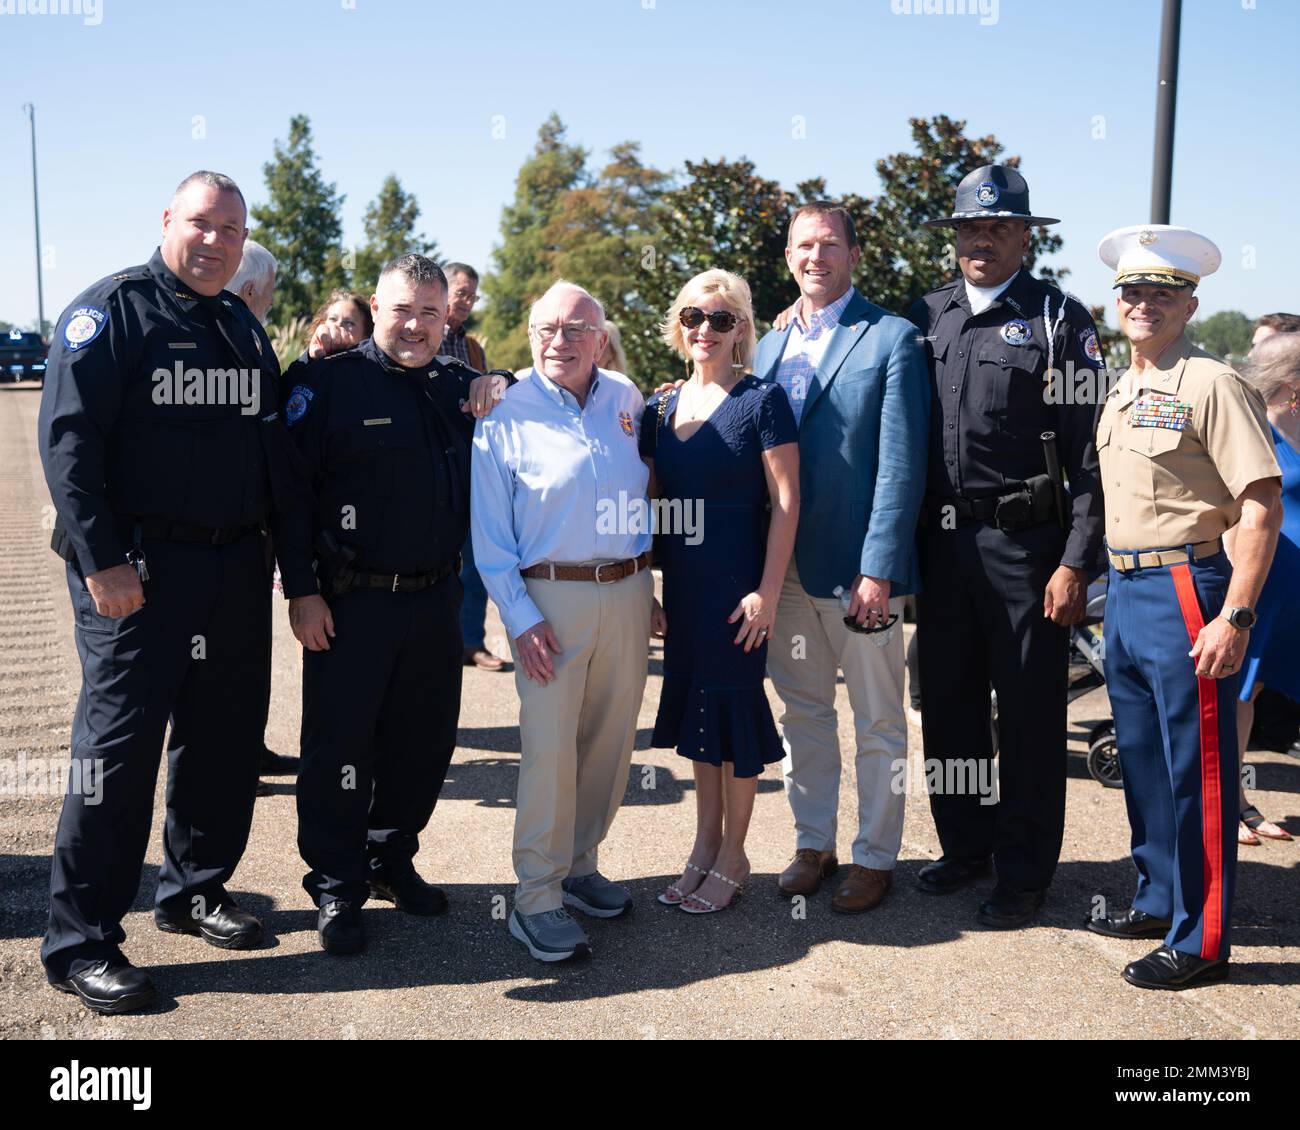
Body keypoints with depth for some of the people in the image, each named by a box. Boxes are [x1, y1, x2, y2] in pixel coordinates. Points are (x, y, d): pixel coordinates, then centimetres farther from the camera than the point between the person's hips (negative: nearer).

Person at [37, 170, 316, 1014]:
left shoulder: (246, 328, 16)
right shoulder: (111, 311, -4)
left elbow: (277, 454, 17)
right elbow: (68, 437, -12)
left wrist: (299, 568, 11)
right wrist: (102, 559, -19)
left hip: (237, 568, 7)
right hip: (138, 573, -6)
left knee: (226, 740, 12)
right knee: (120, 747, -4)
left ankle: (196, 889, 30)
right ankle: (81, 943, 7)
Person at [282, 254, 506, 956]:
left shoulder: (458, 386, 11)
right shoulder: (328, 380, -6)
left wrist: (498, 394, 3)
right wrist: (301, 590, -12)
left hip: (435, 600, 5)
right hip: (350, 603, -5)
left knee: (424, 741, 14)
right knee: (340, 746, 4)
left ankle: (391, 859, 33)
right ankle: (336, 887, 19)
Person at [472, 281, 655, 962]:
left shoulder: (626, 399, 9)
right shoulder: (505, 415, -4)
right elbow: (489, 533, -4)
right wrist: (519, 616, -12)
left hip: (628, 592, 5)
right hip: (551, 597, -5)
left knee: (611, 738, 10)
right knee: (549, 744, -7)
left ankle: (579, 865, 27)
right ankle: (536, 898, 5)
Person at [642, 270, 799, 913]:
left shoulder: (762, 400, -8)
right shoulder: (662, 408, 8)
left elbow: (785, 502, -11)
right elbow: (647, 498, 12)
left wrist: (767, 592, -16)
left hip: (738, 582, -6)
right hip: (682, 582, 6)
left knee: (734, 704, 2)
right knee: (695, 703, 13)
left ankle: (732, 857, 18)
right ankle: (705, 842, 28)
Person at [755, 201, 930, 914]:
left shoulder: (892, 340, -5)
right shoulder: (770, 345, 12)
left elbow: (901, 466, -12)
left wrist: (879, 570, -17)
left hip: (857, 567, -5)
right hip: (785, 564, 5)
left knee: (878, 723, 8)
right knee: (803, 714, 15)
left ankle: (875, 857, 23)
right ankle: (813, 844, 30)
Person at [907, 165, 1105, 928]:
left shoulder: (1060, 320, -4)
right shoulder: (927, 316, 10)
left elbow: (1090, 451, -8)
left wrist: (1076, 563, -13)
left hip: (1023, 540, -5)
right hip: (940, 540, 5)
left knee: (1029, 715, 5)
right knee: (948, 702, 14)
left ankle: (1024, 872, 20)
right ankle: (965, 846, 32)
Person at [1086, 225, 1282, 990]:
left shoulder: (1211, 385, -11)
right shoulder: (1122, 391, 14)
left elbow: (1263, 504, -16)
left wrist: (1235, 617, -21)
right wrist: (1111, 584, 15)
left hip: (1185, 590, -8)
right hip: (1125, 591, 9)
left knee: (1196, 775, -1)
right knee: (1142, 760, 17)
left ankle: (1201, 941, 10)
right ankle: (1159, 902, 33)